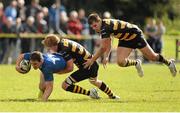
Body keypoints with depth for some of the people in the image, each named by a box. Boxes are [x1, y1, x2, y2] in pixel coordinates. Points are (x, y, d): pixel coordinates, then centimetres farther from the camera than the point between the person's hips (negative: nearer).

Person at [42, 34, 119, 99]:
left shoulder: (65, 50, -26)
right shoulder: (62, 41, 2)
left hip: (87, 68, -10)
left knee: (65, 85, -11)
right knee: (94, 81, 40)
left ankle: (90, 93, -3)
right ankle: (112, 96, 58)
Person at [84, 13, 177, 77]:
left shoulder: (105, 27, -34)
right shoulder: (102, 27, -6)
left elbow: (103, 48, -36)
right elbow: (108, 45, 4)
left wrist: (92, 60, -31)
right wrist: (106, 57, -11)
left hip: (135, 34, -7)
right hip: (124, 40, 7)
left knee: (152, 57, 3)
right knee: (121, 62, -10)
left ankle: (169, 63, 31)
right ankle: (136, 63, 20)